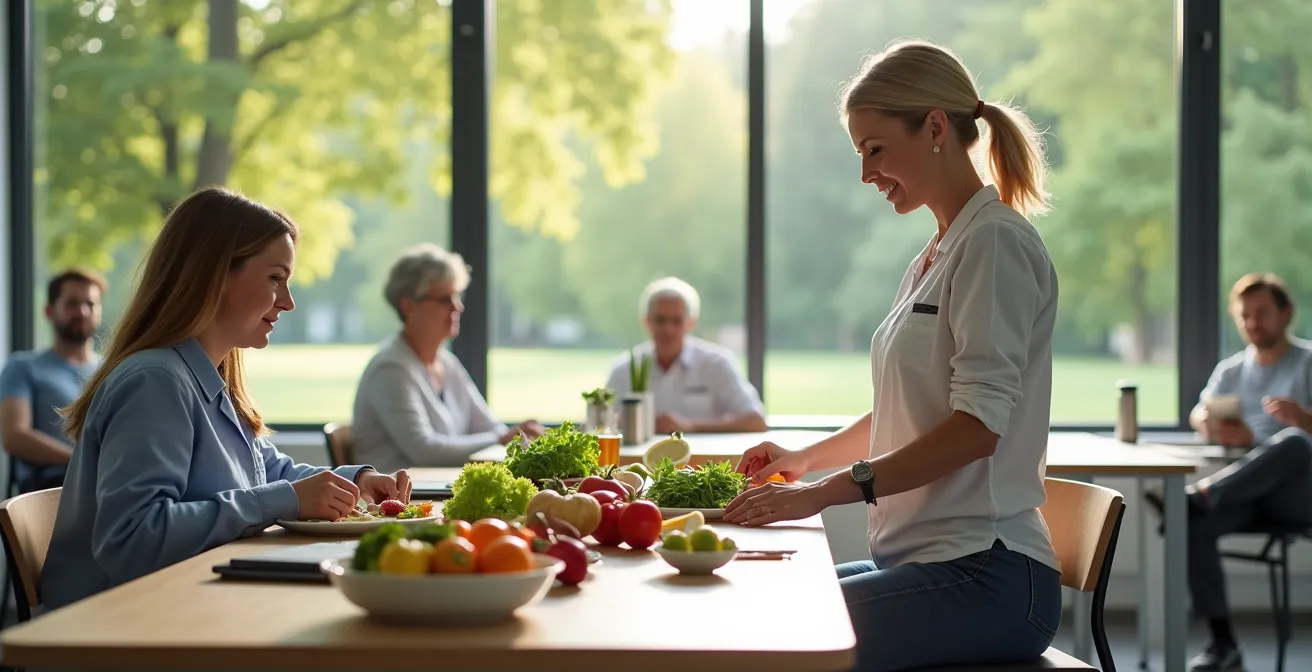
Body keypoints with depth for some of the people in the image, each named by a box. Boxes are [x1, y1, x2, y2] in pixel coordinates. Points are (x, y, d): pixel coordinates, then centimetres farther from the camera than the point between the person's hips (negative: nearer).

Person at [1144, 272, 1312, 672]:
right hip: (1247, 492, 4)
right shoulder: (1230, 370, 21)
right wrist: (1214, 428, -11)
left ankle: (1198, 495, -47)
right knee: (1193, 525, -29)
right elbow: (1200, 416, 13)